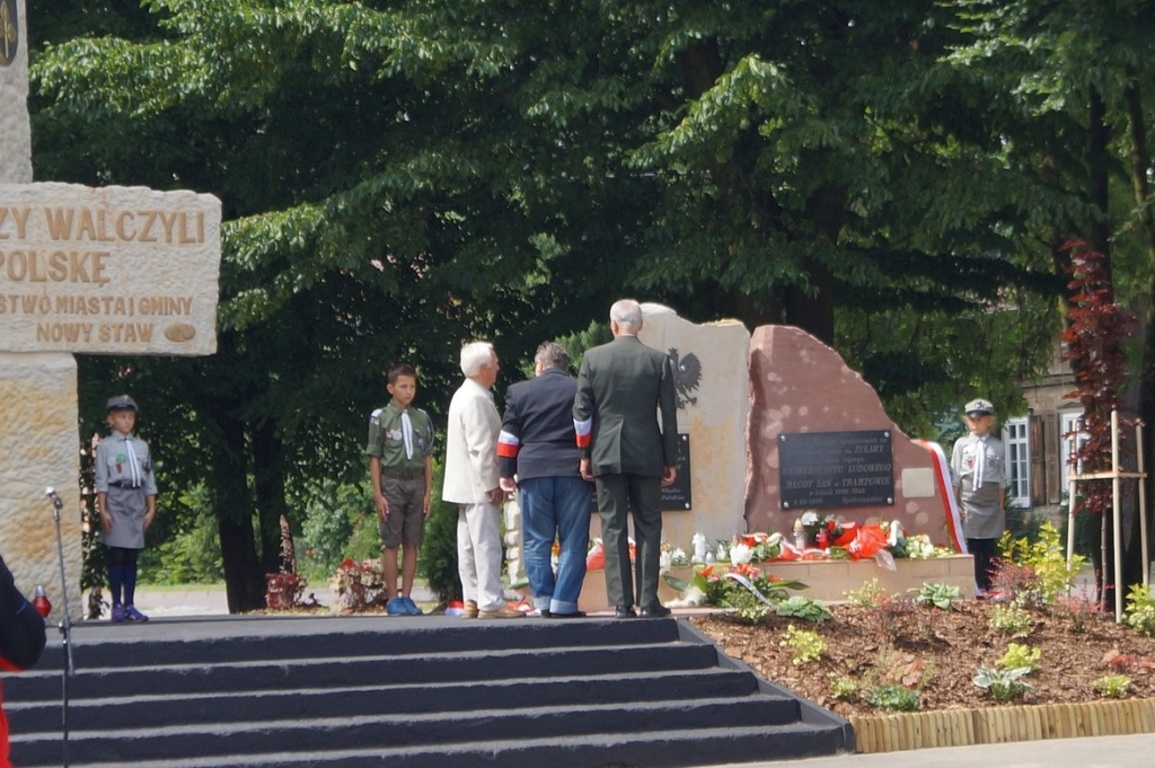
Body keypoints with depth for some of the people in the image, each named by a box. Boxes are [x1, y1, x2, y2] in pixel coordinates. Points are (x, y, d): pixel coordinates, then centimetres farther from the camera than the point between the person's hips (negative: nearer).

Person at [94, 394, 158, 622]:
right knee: (117, 555, -4)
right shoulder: (106, 446, 0)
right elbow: (101, 480, -3)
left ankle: (129, 605, 8)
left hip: (137, 503, 4)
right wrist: (102, 510, -10)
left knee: (132, 557, 5)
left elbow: (149, 479, 14)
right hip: (116, 501, -4)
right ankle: (117, 606, -1)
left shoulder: (142, 446, 13)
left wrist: (151, 509, 9)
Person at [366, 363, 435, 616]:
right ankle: (392, 598, 3)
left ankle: (406, 596, 9)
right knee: (391, 543, 0)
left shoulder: (422, 418, 9)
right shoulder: (381, 417, -1)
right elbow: (374, 458, -2)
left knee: (412, 543, 4)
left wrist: (428, 492, 6)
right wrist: (378, 494, -7)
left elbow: (428, 458, 11)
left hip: (416, 484, 3)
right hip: (392, 483, -3)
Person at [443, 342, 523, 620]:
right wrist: (491, 484, -17)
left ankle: (472, 601, 15)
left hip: (465, 485, 11)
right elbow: (481, 447, -21)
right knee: (486, 544, -10)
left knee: (469, 544, 11)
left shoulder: (463, 395, 16)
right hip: (478, 485, -11)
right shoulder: (477, 399, -17)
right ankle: (490, 602, -12)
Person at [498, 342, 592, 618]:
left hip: (533, 473, 1)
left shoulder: (519, 391, 6)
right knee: (572, 543, 2)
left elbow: (508, 438, 6)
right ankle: (564, 603, -4)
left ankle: (544, 601, 2)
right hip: (573, 472, -1)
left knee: (537, 542, 7)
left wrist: (506, 473, 12)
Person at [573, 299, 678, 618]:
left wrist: (585, 454, 8)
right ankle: (648, 601, 1)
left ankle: (621, 603, -2)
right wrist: (669, 460, 8)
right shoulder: (659, 361, -1)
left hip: (606, 456, 0)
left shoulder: (593, 358, -2)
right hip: (647, 455, 0)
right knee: (648, 527, 5)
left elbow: (581, 411, -1)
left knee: (613, 528, 2)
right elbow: (669, 415, 0)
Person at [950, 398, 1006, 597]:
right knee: (971, 547, -3)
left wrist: (1001, 506, 10)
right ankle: (976, 587, 0)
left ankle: (988, 587, 4)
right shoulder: (962, 444, 3)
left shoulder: (996, 446, 6)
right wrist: (954, 504, 2)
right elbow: (955, 477, 5)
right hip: (969, 503, -1)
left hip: (991, 505, 1)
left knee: (989, 549, 1)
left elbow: (1001, 479, 11)